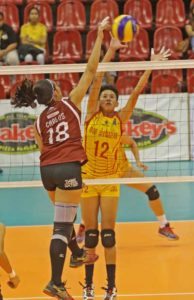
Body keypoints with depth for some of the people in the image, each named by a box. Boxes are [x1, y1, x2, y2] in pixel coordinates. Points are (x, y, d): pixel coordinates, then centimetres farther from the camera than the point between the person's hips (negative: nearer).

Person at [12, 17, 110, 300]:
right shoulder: (69, 103, 1)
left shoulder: (40, 121, 13)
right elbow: (91, 70, -2)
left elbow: (45, 150, 14)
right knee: (62, 224, -8)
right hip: (68, 167, -6)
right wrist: (99, 35, 1)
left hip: (47, 170, 6)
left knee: (63, 216, 28)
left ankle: (78, 255, 51)